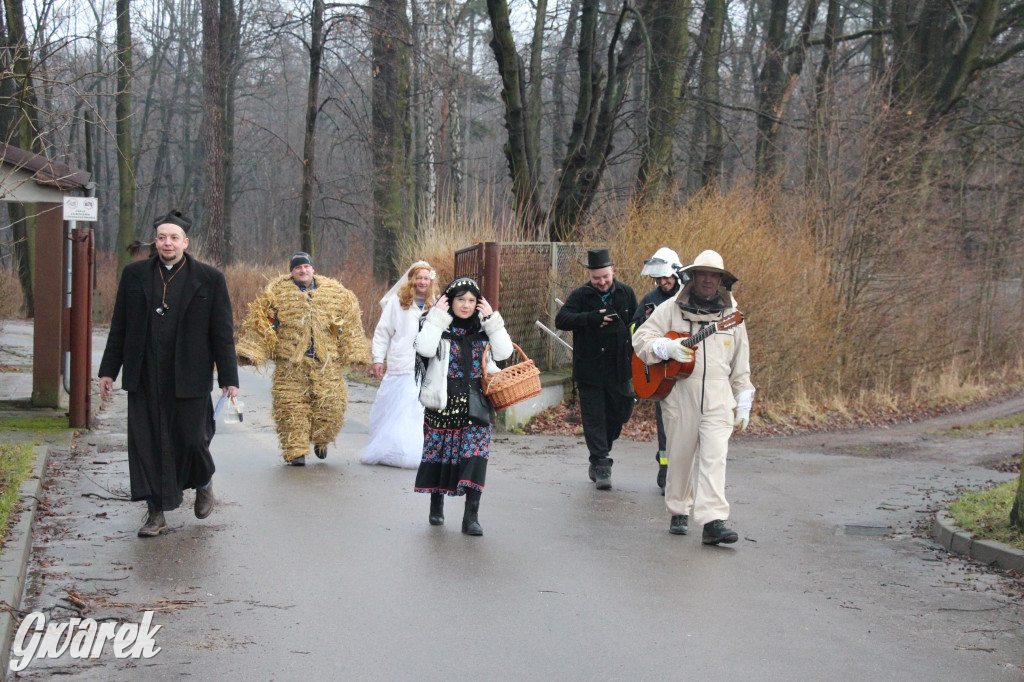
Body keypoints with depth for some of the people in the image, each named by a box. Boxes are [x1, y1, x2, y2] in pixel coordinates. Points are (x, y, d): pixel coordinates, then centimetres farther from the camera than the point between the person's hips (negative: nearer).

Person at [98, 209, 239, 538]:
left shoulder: (209, 279, 1)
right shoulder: (135, 274, 8)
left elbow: (222, 332, 2)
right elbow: (119, 326, 11)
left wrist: (229, 377, -2)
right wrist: (109, 370, 9)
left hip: (189, 378, -2)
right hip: (144, 377, 2)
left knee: (191, 439, 1)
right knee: (147, 443, 2)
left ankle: (203, 484, 33)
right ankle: (156, 512, 11)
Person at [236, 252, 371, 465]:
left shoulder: (334, 291, 10)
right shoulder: (277, 291, 5)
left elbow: (348, 324, 16)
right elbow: (260, 322, 5)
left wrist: (353, 352, 14)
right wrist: (252, 351, -3)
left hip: (326, 363, 1)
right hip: (290, 363, -1)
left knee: (330, 405, 1)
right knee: (292, 408, -4)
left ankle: (321, 441, 26)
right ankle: (295, 451, 5)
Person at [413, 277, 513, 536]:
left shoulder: (483, 329, 8)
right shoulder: (438, 327, 0)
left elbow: (504, 352, -6)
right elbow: (425, 348, -20)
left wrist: (491, 320, -8)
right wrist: (437, 317, -15)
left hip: (475, 406, 1)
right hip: (442, 403, -1)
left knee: (475, 455, -9)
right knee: (439, 453, 8)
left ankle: (471, 516, -9)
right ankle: (437, 505, 29)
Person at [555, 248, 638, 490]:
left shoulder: (626, 294, 6)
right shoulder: (580, 295, 0)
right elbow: (561, 320, -13)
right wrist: (592, 318, -25)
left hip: (618, 369, 2)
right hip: (589, 368, -2)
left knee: (619, 414, 9)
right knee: (594, 418, -2)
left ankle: (599, 457, 30)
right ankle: (601, 466, 2)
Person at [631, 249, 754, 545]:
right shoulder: (671, 310, 5)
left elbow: (741, 366, 15)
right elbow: (641, 337, 2)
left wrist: (743, 405, 12)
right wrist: (668, 347, -16)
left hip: (718, 400, 0)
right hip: (680, 396, 0)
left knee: (714, 457, -12)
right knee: (680, 457, 8)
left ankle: (714, 521, -18)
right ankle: (679, 512, 26)